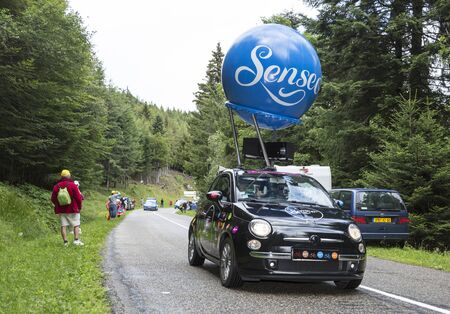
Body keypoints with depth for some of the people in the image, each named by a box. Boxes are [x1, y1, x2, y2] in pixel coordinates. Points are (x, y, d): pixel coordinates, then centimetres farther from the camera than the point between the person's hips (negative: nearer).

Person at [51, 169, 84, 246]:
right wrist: (79, 207, 5)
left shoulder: (56, 186, 2)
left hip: (61, 210, 4)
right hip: (73, 210, -3)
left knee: (63, 225, 6)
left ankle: (65, 241, 1)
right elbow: (78, 197, -10)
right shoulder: (72, 185, -10)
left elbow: (53, 199, 7)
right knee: (76, 225, 2)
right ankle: (76, 240, -8)